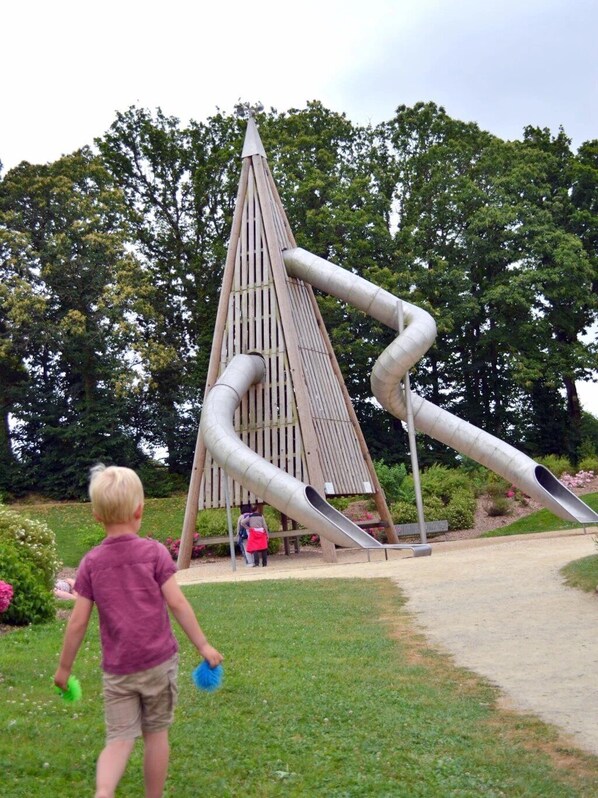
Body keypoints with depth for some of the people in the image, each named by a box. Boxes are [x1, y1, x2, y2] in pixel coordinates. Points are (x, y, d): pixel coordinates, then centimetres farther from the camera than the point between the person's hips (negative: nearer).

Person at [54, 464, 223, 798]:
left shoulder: (91, 562, -1)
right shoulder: (154, 551, -7)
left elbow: (78, 622, 0)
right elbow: (178, 604, -9)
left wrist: (64, 667, 12)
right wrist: (203, 645, 0)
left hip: (116, 669, 1)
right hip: (158, 660, -1)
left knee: (119, 739, 6)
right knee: (156, 733, 14)